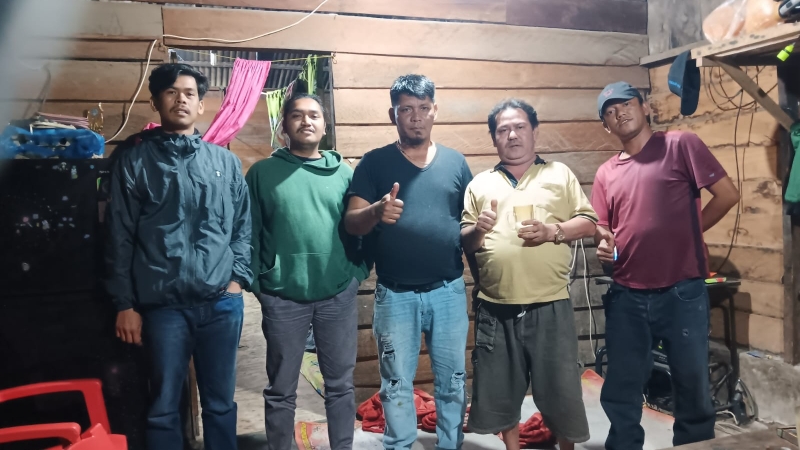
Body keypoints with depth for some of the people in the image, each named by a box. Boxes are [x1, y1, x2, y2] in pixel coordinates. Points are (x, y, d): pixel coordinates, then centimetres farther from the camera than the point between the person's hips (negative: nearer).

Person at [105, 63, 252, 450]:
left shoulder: (226, 162, 10)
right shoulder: (134, 162, 5)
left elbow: (243, 225, 10)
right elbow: (120, 238, 2)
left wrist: (238, 278, -2)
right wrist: (125, 304, -1)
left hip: (222, 302, 2)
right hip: (163, 305, -1)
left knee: (220, 403, 12)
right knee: (164, 408, 9)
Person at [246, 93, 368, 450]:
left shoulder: (343, 173, 7)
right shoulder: (263, 172, 3)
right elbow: (250, 232, 1)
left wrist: (358, 272, -1)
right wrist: (256, 281, -4)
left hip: (338, 295, 2)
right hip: (282, 298, -1)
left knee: (341, 385, 13)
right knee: (281, 390, 11)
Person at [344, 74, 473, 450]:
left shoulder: (456, 162, 6)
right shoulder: (374, 163, -1)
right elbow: (351, 223, -7)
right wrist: (376, 211, -29)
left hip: (449, 290, 2)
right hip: (395, 294, -2)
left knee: (452, 380, 15)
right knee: (396, 384, 11)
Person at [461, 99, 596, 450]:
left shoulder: (560, 174, 9)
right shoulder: (480, 184, 12)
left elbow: (588, 223, 4)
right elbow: (464, 243, 10)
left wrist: (553, 231, -13)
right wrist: (477, 230, -12)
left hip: (550, 306, -1)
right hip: (495, 309, 2)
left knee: (560, 389, 8)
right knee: (501, 391, 12)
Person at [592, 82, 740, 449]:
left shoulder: (680, 145, -1)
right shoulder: (606, 173, 12)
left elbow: (727, 195, -3)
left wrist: (686, 233, 2)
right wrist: (604, 244, -6)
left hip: (682, 292, -3)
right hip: (626, 296, 4)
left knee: (693, 386, 12)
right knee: (620, 390, 10)